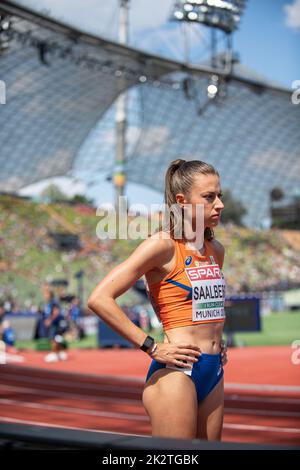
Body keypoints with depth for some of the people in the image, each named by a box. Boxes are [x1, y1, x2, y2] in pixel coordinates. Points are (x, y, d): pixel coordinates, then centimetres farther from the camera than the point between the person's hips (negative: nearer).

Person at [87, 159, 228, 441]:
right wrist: (152, 348, -16)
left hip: (214, 373, 8)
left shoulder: (216, 250, 12)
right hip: (176, 371, -8)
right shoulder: (163, 245, -10)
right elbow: (99, 299, -17)